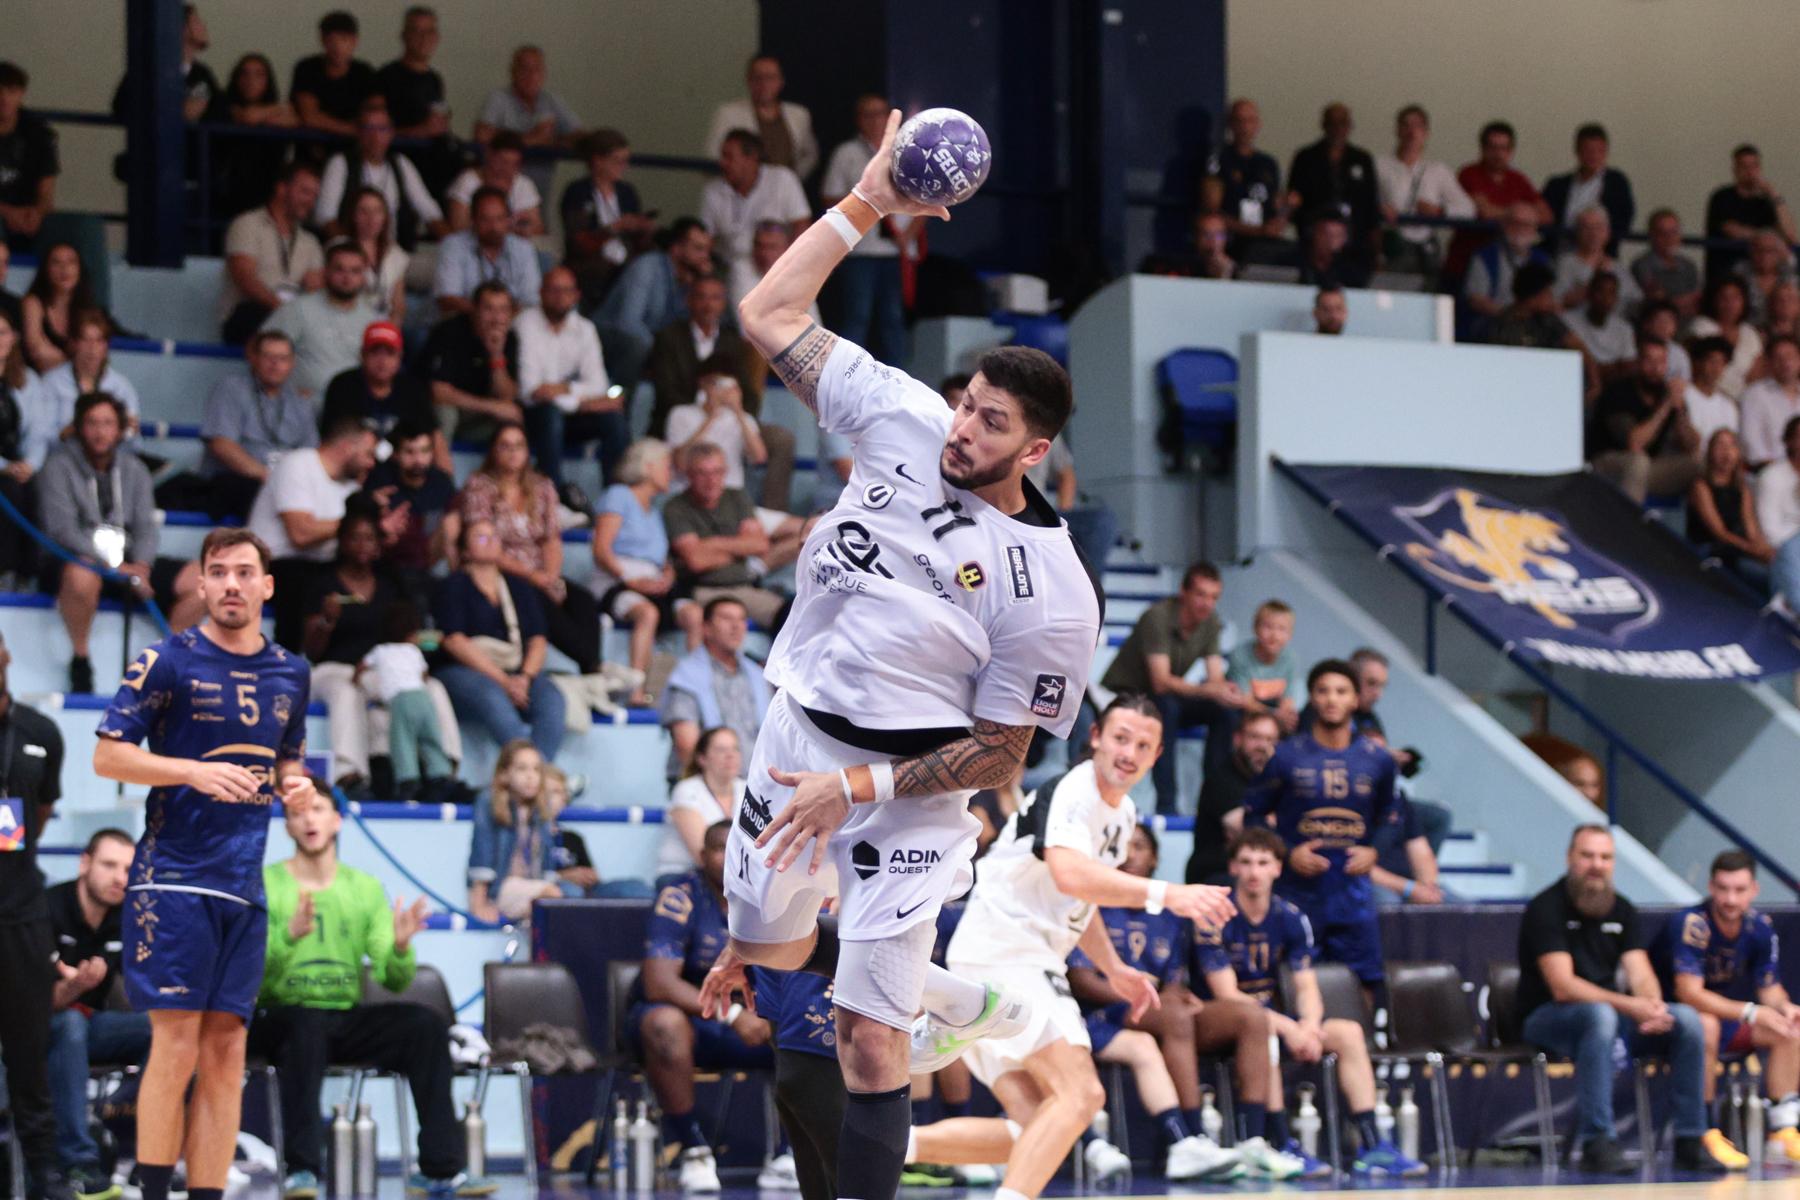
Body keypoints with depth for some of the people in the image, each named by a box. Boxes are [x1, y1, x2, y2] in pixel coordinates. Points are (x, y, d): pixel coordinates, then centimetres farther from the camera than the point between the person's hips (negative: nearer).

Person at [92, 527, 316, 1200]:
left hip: (245, 885, 6)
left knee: (226, 1050, 4)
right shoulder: (169, 660, -4)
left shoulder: (290, 673, 14)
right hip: (174, 877, -6)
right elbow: (107, 755, -7)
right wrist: (195, 772, -20)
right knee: (176, 1043, -10)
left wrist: (296, 785, 3)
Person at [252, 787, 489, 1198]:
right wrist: (289, 936, -32)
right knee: (307, 1025, -38)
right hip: (280, 1019, -4)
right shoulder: (266, 884, -3)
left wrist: (400, 948, -18)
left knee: (426, 1024, -20)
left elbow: (393, 980, 4)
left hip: (347, 1021, 4)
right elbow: (255, 976, -14)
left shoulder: (366, 889, 9)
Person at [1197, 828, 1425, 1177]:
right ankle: (1282, 1149, -38)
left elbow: (1306, 987, 1)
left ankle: (1371, 1148, -15)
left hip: (1270, 1014, 6)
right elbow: (1226, 995, -20)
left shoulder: (1290, 918, 4)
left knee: (1348, 1032, -11)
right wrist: (1287, 1027, -28)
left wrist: (1309, 1024, -22)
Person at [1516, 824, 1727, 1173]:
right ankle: (1597, 1144, -40)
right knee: (1600, 1016, -39)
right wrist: (1629, 1006, -30)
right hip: (1547, 1019, -6)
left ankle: (1690, 1141, -12)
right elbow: (1563, 987, -21)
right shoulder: (1547, 909, -12)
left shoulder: (1622, 911, 9)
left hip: (1611, 1013, 6)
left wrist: (1653, 1006, -25)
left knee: (1687, 1020, -15)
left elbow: (1641, 975, 0)